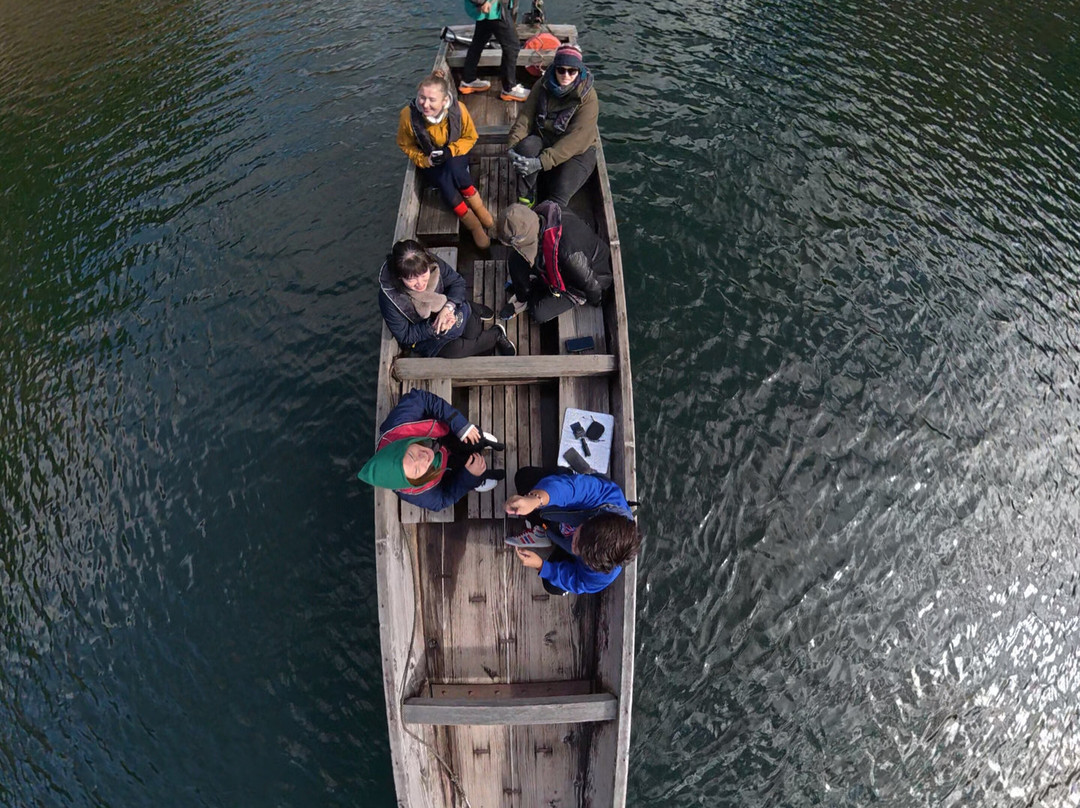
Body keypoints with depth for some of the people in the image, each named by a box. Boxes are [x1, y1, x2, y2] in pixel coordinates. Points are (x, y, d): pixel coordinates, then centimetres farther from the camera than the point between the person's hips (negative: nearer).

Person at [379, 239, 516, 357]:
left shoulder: (433, 264, -26)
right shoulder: (389, 297, -31)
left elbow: (457, 282, -9)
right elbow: (404, 336, -21)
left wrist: (448, 307, -28)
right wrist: (434, 327, -35)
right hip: (419, 334, -3)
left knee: (472, 332, -16)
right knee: (452, 350, -22)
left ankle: (474, 310, 19)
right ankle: (496, 335, 2)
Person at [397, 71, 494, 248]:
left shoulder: (458, 109, -23)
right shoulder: (408, 115, -23)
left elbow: (470, 137, -5)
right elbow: (405, 145, -4)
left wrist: (451, 150, -23)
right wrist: (424, 160, -21)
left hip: (455, 156, 0)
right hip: (429, 163, 0)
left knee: (451, 168, -36)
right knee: (445, 183, -31)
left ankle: (478, 207, -16)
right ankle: (474, 225, -15)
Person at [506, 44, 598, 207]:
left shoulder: (588, 97, -21)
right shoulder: (543, 85, -7)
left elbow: (575, 139, -28)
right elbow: (525, 117, -7)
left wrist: (541, 162, -38)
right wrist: (512, 145, -27)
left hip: (577, 150, -3)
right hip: (544, 139, 3)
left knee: (560, 192, -27)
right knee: (526, 146, -31)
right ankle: (525, 199, -15)